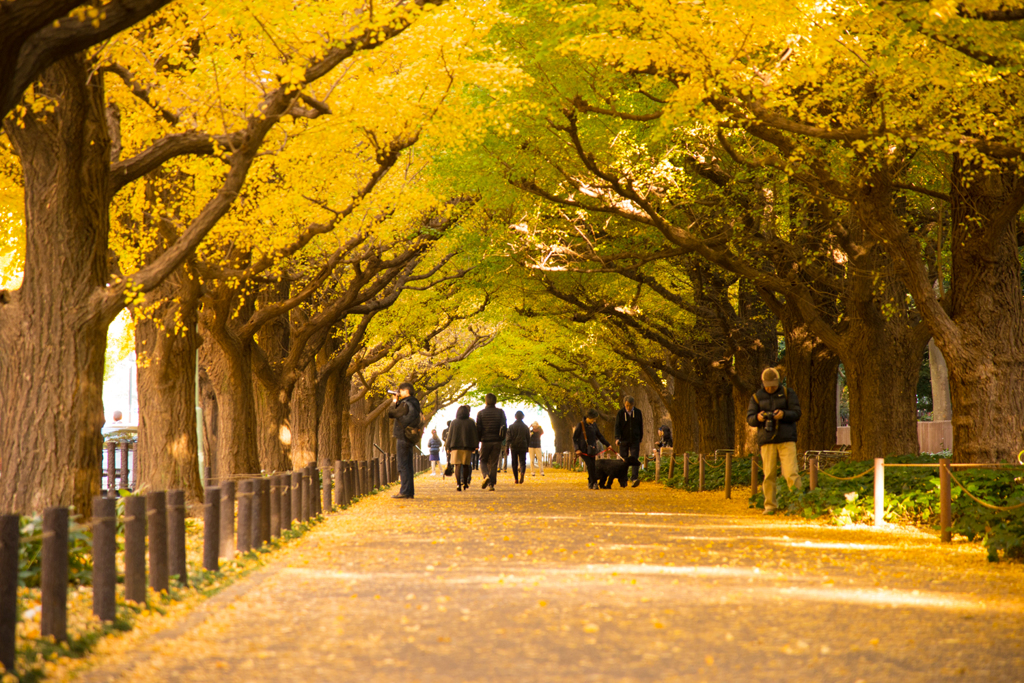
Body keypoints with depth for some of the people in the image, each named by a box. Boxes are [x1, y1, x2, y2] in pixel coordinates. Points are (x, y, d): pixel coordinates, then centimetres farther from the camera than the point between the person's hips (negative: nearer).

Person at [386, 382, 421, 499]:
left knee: (403, 465, -8)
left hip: (403, 437, -10)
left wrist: (394, 401, 1)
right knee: (407, 465, 13)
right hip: (409, 438, 10)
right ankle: (409, 491, 15)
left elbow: (391, 413, -11)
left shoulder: (406, 404, -15)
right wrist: (397, 402, 16)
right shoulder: (414, 404, 14)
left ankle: (405, 491, -9)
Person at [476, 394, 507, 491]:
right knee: (493, 463, 7)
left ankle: (486, 476, -16)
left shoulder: (481, 413, -1)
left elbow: (478, 428, -3)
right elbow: (504, 426, -2)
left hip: (485, 440, -1)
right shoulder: (500, 412, 2)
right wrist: (502, 438, 11)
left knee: (483, 461, 12)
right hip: (497, 441, 1)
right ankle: (491, 484, 0)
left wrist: (478, 440, 7)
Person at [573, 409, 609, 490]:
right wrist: (577, 449, -14)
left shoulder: (594, 425, 4)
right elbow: (574, 438, -5)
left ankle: (590, 483, 15)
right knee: (590, 465, -18)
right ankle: (594, 483, -16)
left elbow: (599, 436, 15)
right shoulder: (581, 425, -10)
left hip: (592, 450, 5)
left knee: (593, 466, -1)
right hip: (583, 450, -5)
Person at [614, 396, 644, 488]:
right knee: (623, 461, 5)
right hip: (624, 440, 0)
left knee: (634, 459, -12)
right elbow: (617, 426, -7)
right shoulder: (620, 413, -3)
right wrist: (617, 438, -20)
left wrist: (640, 438, 13)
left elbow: (640, 427, 13)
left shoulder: (638, 413, 3)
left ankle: (635, 478, -22)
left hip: (635, 440, 0)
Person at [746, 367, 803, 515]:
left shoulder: (788, 393, 8)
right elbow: (749, 418, 6)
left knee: (790, 473, -14)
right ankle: (770, 506, 8)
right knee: (769, 475, 0)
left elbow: (796, 413, 1)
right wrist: (758, 418, -18)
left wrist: (783, 414, -19)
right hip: (767, 441, 2)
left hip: (787, 440, -2)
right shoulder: (757, 397, 11)